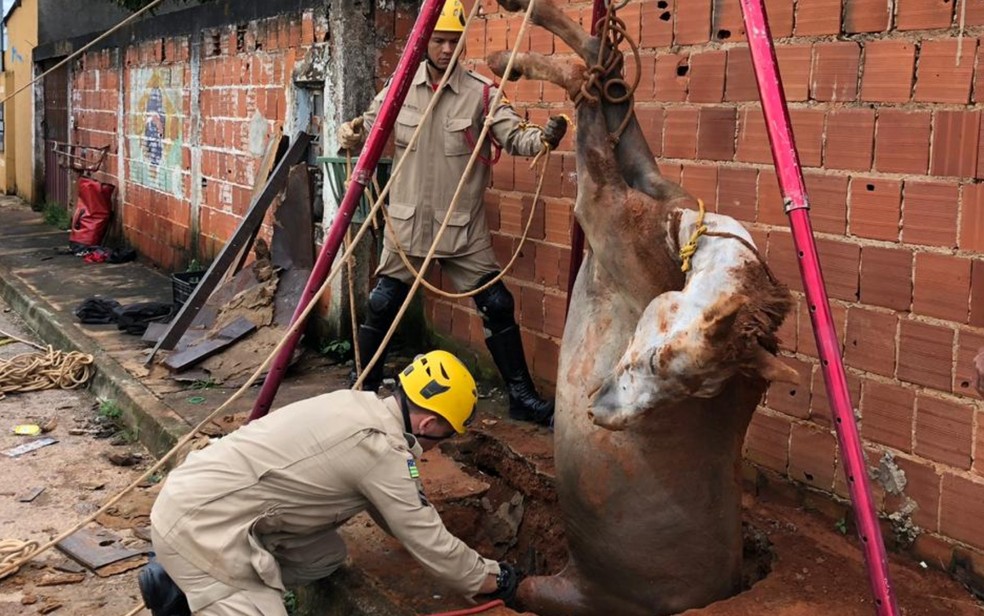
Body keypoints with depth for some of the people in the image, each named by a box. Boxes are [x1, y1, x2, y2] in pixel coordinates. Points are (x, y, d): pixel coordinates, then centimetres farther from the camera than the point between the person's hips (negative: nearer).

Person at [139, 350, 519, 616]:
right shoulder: (384, 450, -16)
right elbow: (428, 542, -8)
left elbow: (393, 508, 25)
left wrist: (445, 552, 30)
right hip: (199, 523, -10)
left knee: (327, 554, 16)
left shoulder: (360, 406, 10)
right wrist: (495, 580, 7)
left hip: (199, 495, 10)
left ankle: (186, 578, 15)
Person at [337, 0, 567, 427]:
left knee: (498, 306, -1)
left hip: (463, 226, -1)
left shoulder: (481, 92, -5)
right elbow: (369, 127, 7)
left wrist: (544, 137, -36)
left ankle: (522, 397, 13)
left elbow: (515, 137, -14)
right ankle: (364, 390, 22)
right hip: (406, 223, 1)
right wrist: (351, 133, -17)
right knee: (381, 306, 2)